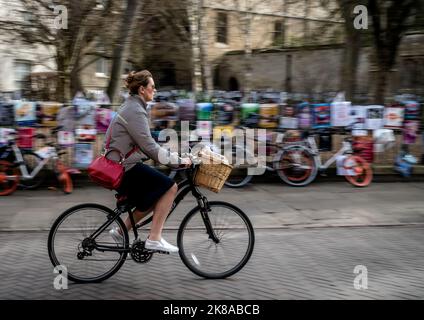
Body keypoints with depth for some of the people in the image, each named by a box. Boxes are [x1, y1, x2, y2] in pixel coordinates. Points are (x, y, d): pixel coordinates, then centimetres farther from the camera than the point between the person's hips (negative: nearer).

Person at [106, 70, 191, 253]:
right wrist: (178, 161, -16)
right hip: (126, 167, -11)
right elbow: (149, 147, -22)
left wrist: (174, 158, 17)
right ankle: (154, 239, -11)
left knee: (157, 196, 18)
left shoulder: (131, 107, 17)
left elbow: (145, 143, 22)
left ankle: (121, 232, 22)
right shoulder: (135, 110, -16)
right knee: (170, 187, -14)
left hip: (121, 165, 11)